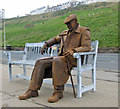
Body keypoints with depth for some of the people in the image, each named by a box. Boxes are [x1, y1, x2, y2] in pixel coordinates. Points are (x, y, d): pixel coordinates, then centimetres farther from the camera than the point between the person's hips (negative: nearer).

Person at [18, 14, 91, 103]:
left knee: (56, 61, -38)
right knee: (40, 62, -12)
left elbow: (87, 47, -13)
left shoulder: (84, 31, 0)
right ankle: (33, 90, -12)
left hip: (73, 59, -7)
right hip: (61, 57, 7)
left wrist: (73, 51, -30)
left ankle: (58, 92, -30)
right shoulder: (65, 33, 21)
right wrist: (46, 44, 14)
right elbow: (56, 39, 34)